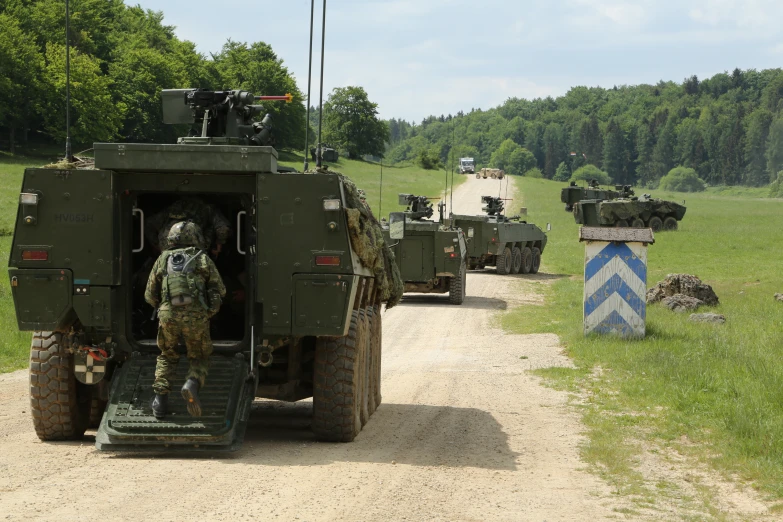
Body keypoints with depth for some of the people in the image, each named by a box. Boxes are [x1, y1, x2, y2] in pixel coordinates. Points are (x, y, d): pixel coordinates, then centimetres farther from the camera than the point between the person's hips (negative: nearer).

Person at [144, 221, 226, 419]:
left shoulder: (163, 259, 18)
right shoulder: (203, 259, 15)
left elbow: (150, 295, 20)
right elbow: (220, 291, 14)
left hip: (168, 314, 1)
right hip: (196, 316, -1)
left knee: (167, 357, 23)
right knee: (200, 358, 16)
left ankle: (160, 398, 6)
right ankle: (192, 384, -15)